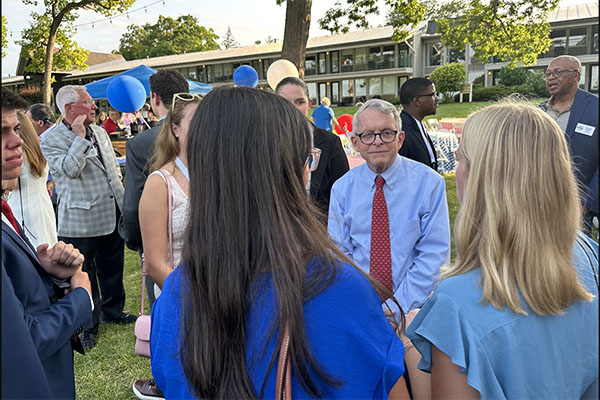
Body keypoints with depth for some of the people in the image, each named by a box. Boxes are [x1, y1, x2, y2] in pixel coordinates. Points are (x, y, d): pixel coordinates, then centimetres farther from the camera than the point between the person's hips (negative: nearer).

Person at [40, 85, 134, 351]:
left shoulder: (100, 132, 10)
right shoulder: (51, 141, -10)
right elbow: (70, 169, -25)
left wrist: (122, 203, 14)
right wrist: (80, 137, -20)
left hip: (111, 217, 6)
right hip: (80, 222, -6)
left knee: (112, 269, 19)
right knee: (83, 276, 6)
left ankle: (113, 310, 38)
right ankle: (87, 325, 24)